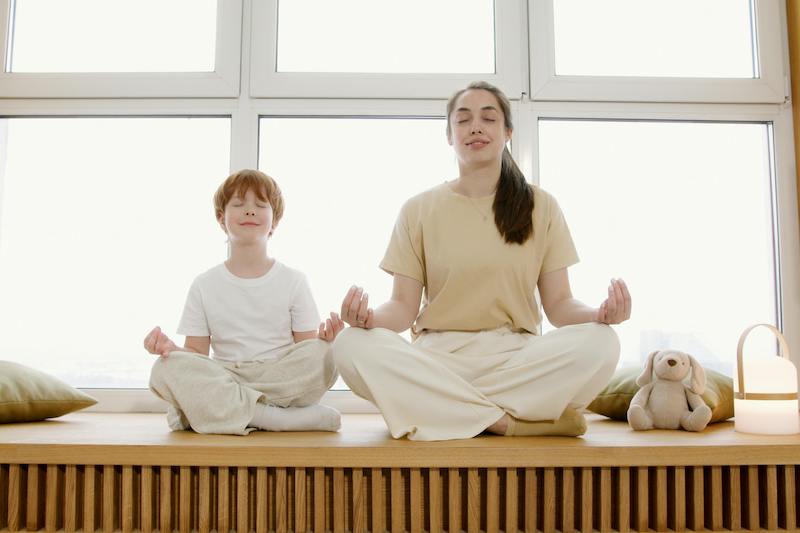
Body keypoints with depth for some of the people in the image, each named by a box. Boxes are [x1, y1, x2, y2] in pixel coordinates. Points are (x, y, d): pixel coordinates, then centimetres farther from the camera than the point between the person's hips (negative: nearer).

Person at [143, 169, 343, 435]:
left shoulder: (293, 281, 6)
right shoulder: (205, 285, 9)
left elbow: (307, 346, 4)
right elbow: (196, 352, 7)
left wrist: (323, 340, -19)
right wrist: (170, 348, -15)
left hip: (284, 381, -1)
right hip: (222, 380, 1)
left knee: (321, 356, -31)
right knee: (165, 370, -27)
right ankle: (280, 418, -30)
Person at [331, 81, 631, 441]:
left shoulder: (541, 206, 10)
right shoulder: (418, 210, 8)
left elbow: (558, 304, 6)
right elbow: (404, 307, 4)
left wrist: (598, 315, -17)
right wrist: (370, 317, -20)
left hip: (516, 357, 1)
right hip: (436, 359, 0)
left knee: (599, 344, -29)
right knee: (352, 346, -29)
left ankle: (434, 409, -19)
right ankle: (510, 421, -22)